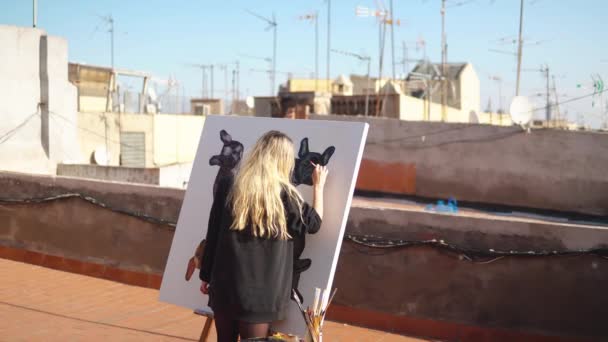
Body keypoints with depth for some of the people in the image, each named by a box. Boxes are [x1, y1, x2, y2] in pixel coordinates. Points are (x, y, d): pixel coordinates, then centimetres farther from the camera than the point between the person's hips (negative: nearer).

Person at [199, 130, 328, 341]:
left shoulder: (229, 187, 1)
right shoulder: (283, 193, -8)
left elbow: (213, 234, 5)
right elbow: (313, 223, 5)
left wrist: (206, 275, 15)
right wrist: (318, 185, 16)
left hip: (225, 285, 4)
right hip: (260, 291, -4)